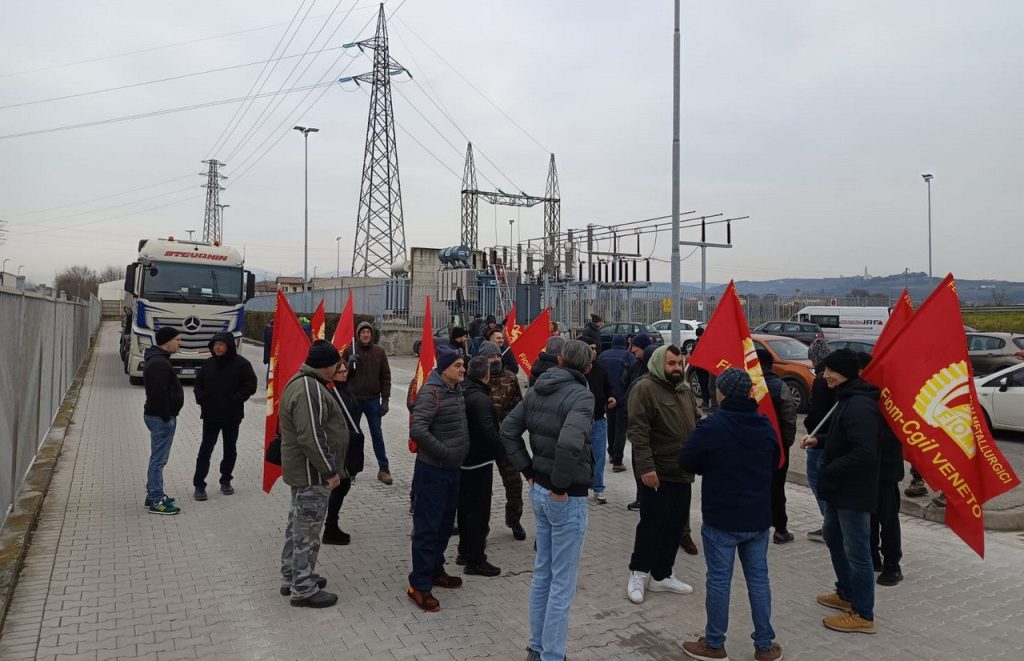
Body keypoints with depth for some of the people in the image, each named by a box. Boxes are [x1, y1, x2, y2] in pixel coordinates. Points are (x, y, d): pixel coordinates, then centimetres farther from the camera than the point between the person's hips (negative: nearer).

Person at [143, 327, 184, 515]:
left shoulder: (157, 360, 16)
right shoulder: (160, 363, -19)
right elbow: (159, 393, -25)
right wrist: (167, 416, -20)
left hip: (158, 416, 11)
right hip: (161, 417, -11)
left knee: (157, 458, 18)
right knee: (159, 459, -5)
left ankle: (154, 495, 28)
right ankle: (157, 502, 0)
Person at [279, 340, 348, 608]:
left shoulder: (300, 382, 11)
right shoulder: (310, 389, -24)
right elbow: (311, 437, -29)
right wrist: (330, 470, -20)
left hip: (299, 469, 11)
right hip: (312, 472, -11)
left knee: (298, 524, 21)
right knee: (307, 530, 0)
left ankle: (292, 577, 35)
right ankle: (303, 590, 11)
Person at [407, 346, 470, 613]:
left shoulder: (457, 390, 8)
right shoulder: (431, 392, -19)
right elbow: (417, 430, -30)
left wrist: (460, 453, 11)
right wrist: (445, 452, -22)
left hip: (453, 469, 9)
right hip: (432, 470, -9)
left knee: (445, 524, 19)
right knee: (427, 527, -1)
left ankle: (435, 571, 35)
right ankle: (419, 586, 10)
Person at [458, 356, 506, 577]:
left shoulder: (461, 393, 6)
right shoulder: (480, 399, -22)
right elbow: (489, 432, -28)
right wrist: (504, 451, -16)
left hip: (463, 460, 9)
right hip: (480, 462, -9)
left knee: (465, 507, 19)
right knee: (479, 511, -1)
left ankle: (464, 550, 32)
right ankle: (475, 560, 5)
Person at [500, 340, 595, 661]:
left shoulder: (538, 389, 3)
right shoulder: (581, 396, -19)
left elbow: (508, 430, 7)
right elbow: (569, 443, -35)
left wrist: (529, 471, 8)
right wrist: (561, 485, -21)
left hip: (539, 490, 7)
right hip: (567, 498, -7)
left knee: (542, 573, 20)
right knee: (562, 584, 6)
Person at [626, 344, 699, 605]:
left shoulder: (685, 390, 14)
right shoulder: (645, 388, -13)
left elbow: (696, 424, 22)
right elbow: (638, 431, -19)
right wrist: (646, 466, -23)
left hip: (682, 473, 8)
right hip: (656, 474, -8)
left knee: (675, 525, 14)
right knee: (652, 524, 1)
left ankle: (662, 575, 28)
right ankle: (638, 574, 19)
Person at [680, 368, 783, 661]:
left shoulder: (712, 426, -17)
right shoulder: (765, 426, 2)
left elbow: (686, 461, -7)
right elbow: (773, 464, 16)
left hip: (721, 518, -5)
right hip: (758, 517, 5)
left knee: (719, 579, 5)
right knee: (758, 579, 14)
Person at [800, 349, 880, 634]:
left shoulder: (859, 405, -24)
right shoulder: (848, 399, 11)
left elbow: (863, 452, -30)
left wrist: (828, 472, -23)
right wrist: (819, 440, 7)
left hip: (853, 491, -11)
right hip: (840, 488, 11)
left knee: (856, 550, 0)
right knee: (833, 536, 24)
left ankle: (863, 615, 14)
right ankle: (846, 594, 40)